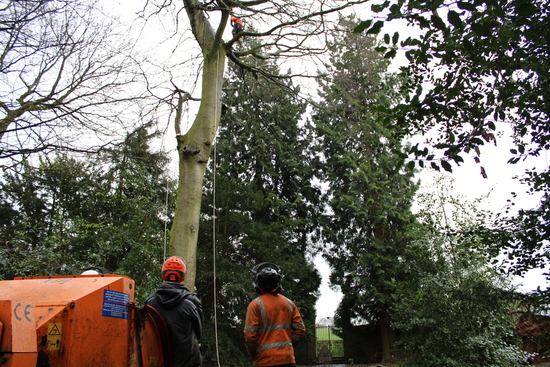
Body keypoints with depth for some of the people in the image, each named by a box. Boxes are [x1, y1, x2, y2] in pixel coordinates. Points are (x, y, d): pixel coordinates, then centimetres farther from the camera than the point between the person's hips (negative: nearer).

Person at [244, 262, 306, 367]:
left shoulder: (255, 305, -7)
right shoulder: (289, 303, 7)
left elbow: (250, 335, -10)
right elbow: (300, 330, 6)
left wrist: (253, 354, 6)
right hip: (288, 359, 5)